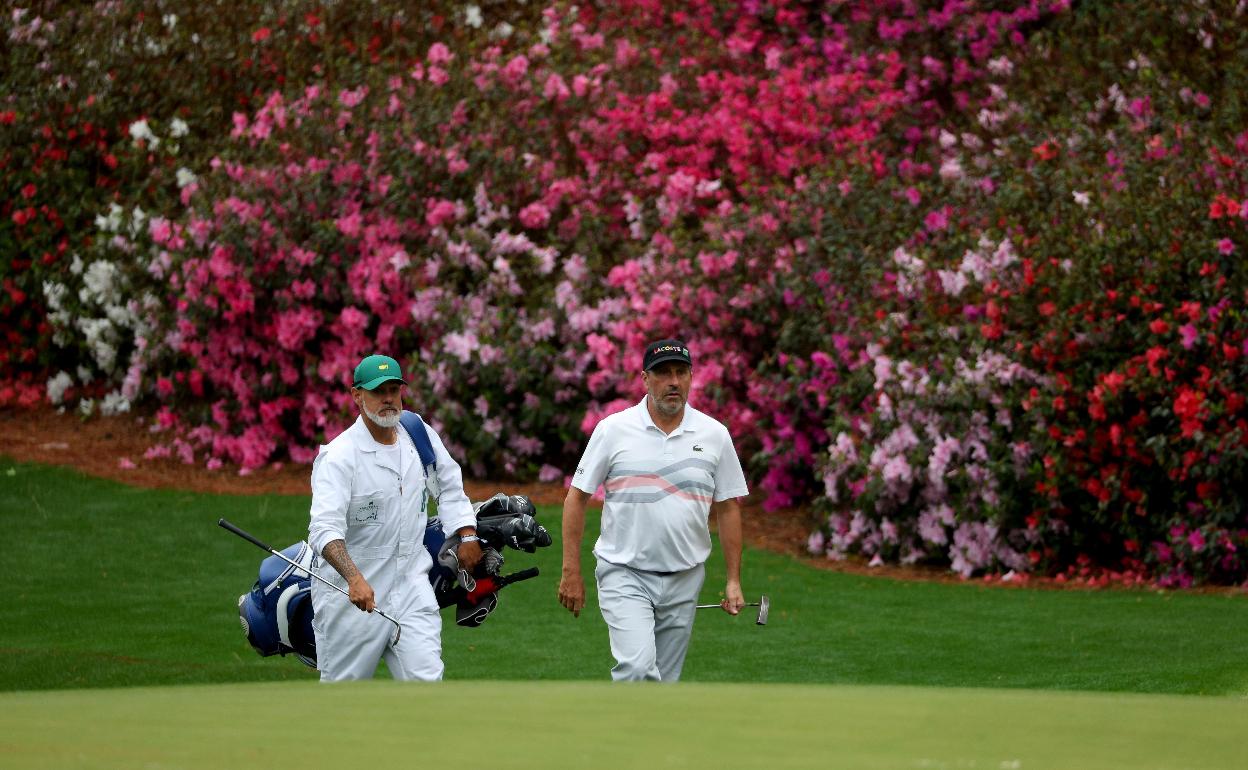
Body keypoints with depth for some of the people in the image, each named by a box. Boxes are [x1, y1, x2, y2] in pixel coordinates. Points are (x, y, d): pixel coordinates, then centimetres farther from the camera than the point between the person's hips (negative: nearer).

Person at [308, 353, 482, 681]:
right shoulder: (339, 456, -16)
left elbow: (449, 487, 23)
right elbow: (324, 529, -29)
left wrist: (467, 535, 11)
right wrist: (355, 579, -44)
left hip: (411, 587, 4)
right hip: (349, 595, -4)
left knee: (426, 682, -9)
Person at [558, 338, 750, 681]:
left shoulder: (714, 435, 4)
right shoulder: (614, 430, -3)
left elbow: (728, 508, 10)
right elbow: (577, 497, 0)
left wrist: (733, 581, 6)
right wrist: (571, 572, -4)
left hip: (684, 580, 3)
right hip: (624, 575, -3)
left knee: (664, 679, 8)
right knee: (637, 667, -23)